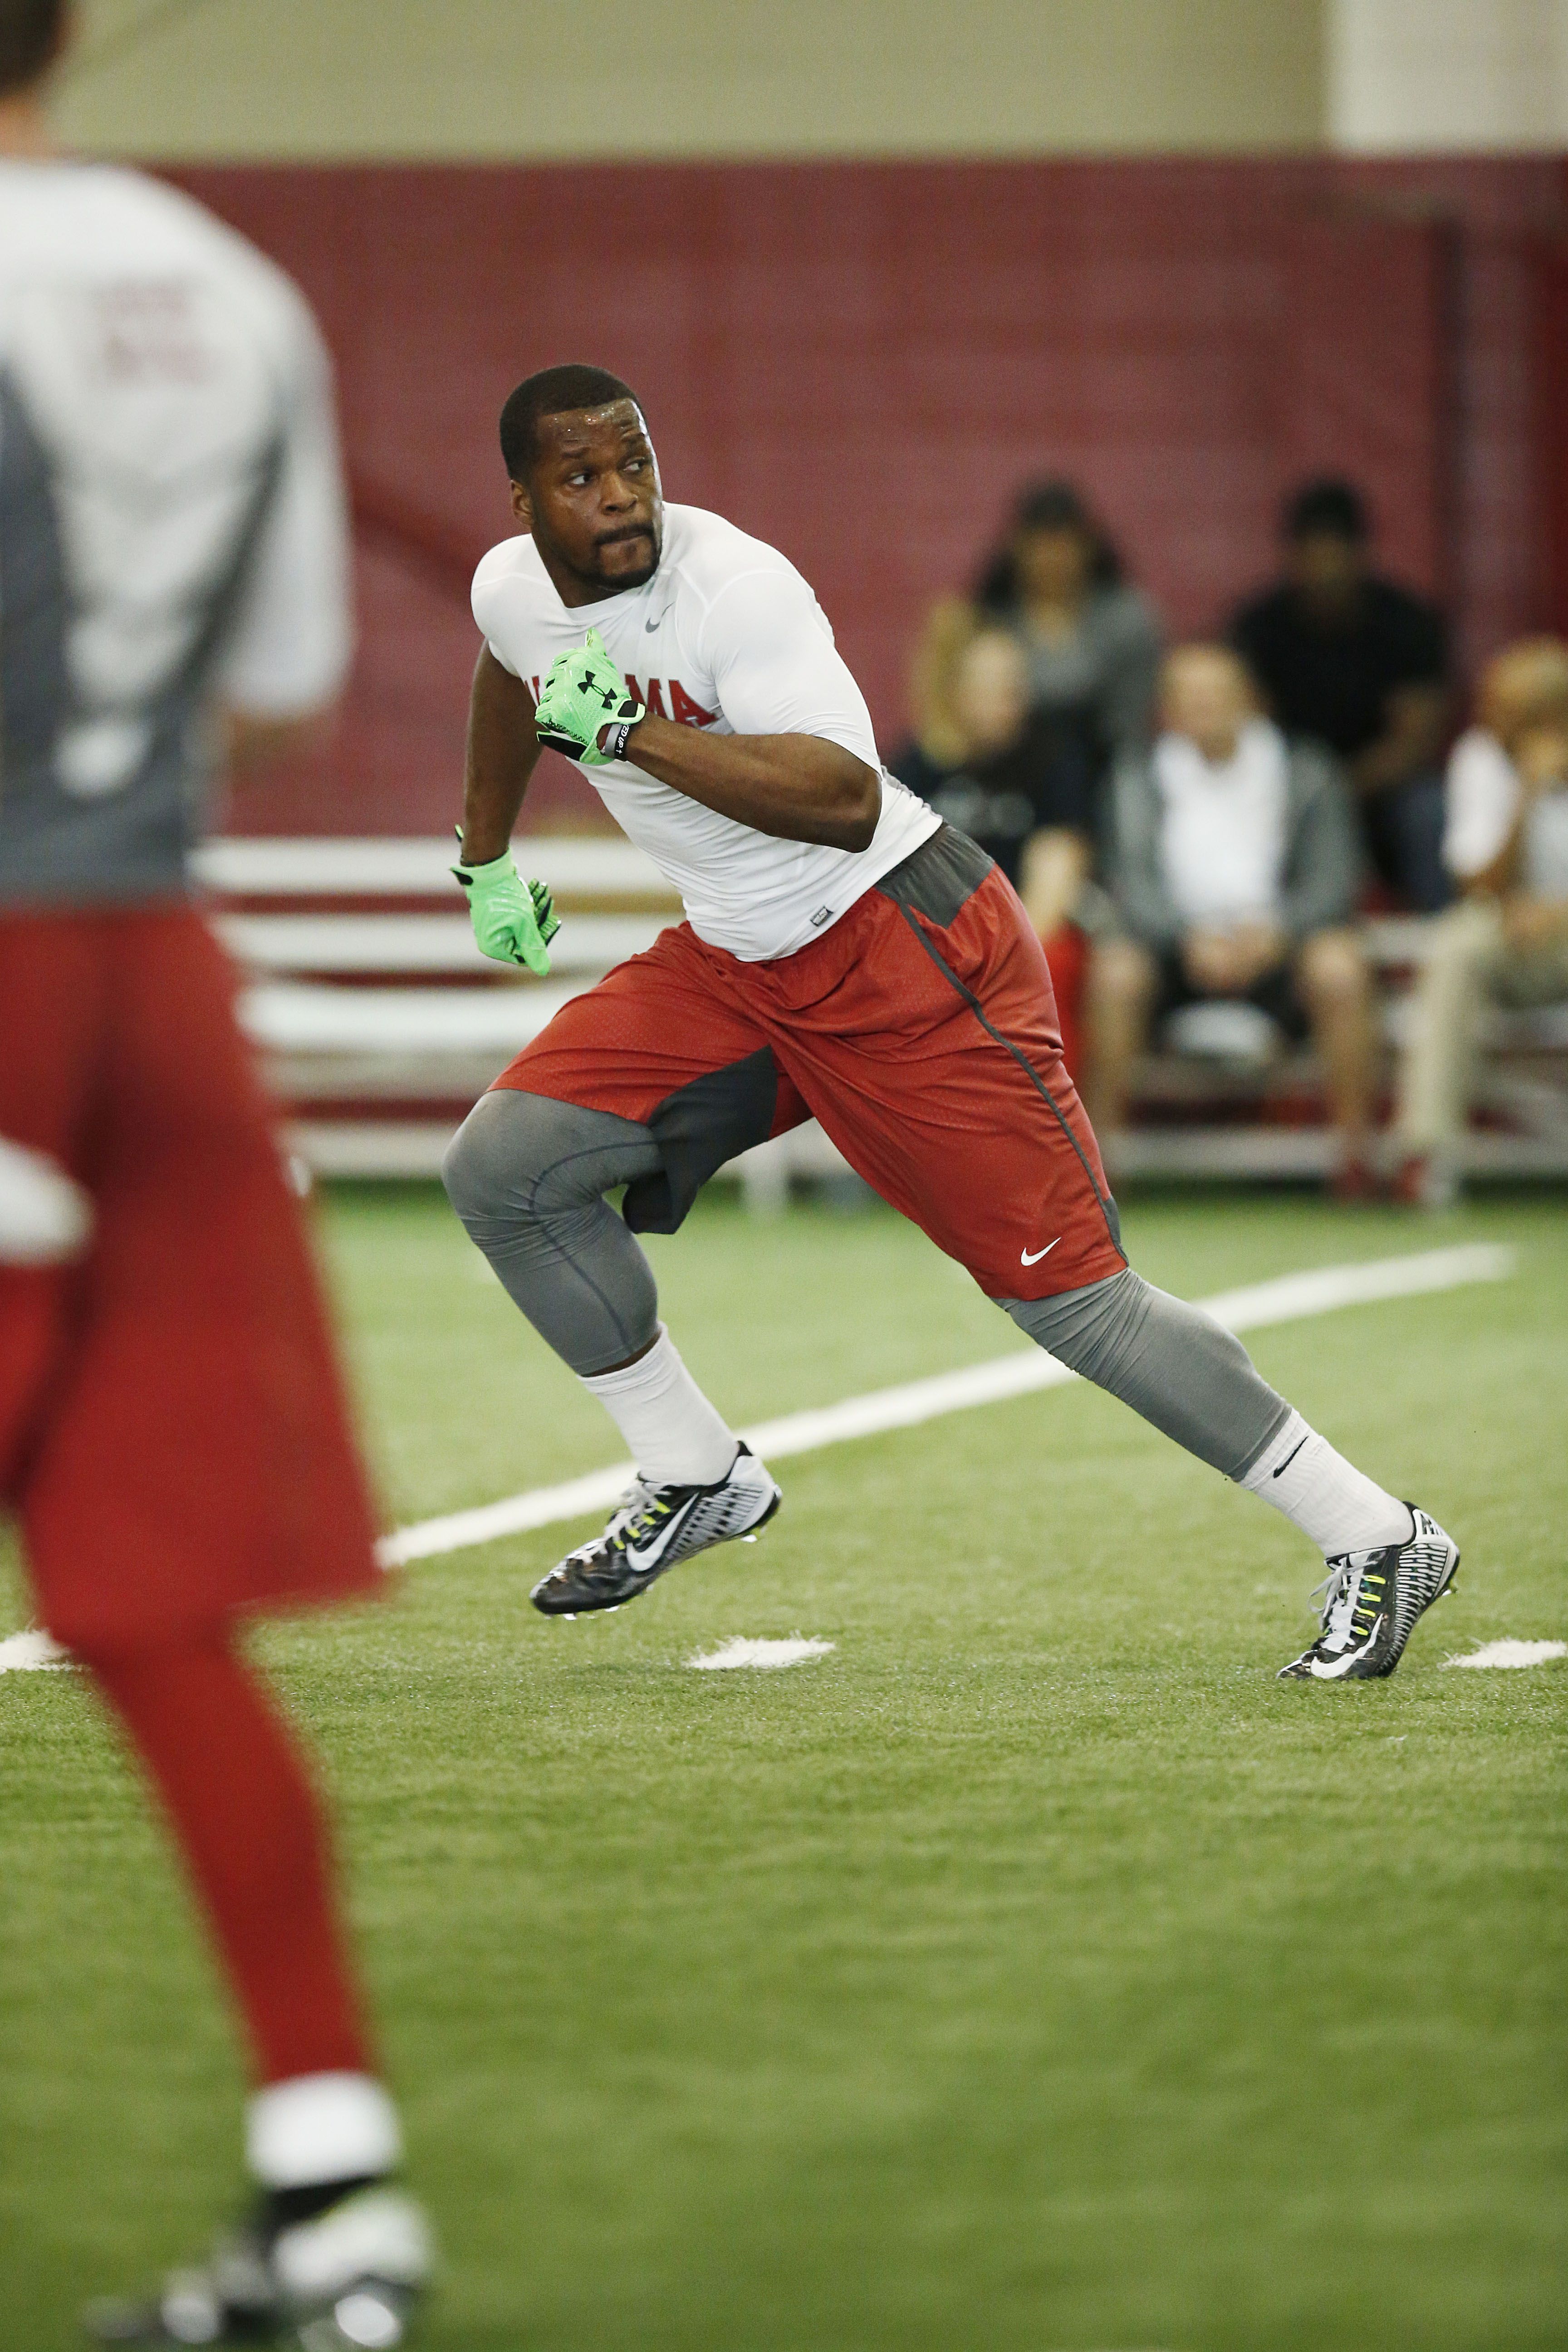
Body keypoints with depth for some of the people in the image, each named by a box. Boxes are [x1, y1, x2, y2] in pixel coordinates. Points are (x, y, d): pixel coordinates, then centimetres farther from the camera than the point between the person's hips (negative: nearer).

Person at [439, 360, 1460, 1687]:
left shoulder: (733, 586, -23)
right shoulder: (514, 591, 1)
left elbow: (848, 801, -35)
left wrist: (632, 730, -39)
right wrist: (486, 858, 36)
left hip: (903, 951, -8)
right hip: (733, 968, 8)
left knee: (1073, 1299, -12)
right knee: (501, 1170, -1)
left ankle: (1375, 1541, -5)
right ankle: (697, 1480, 14)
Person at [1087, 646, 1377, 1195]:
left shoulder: (1303, 774, 3)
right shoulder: (1142, 782, 4)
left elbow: (1332, 881, -4)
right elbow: (1135, 886, -6)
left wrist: (1273, 932, -24)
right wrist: (1192, 938, -26)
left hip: (1275, 946, 0)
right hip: (1177, 945, 0)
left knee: (1339, 967, -32)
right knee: (1116, 970, -31)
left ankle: (1354, 1151, -23)